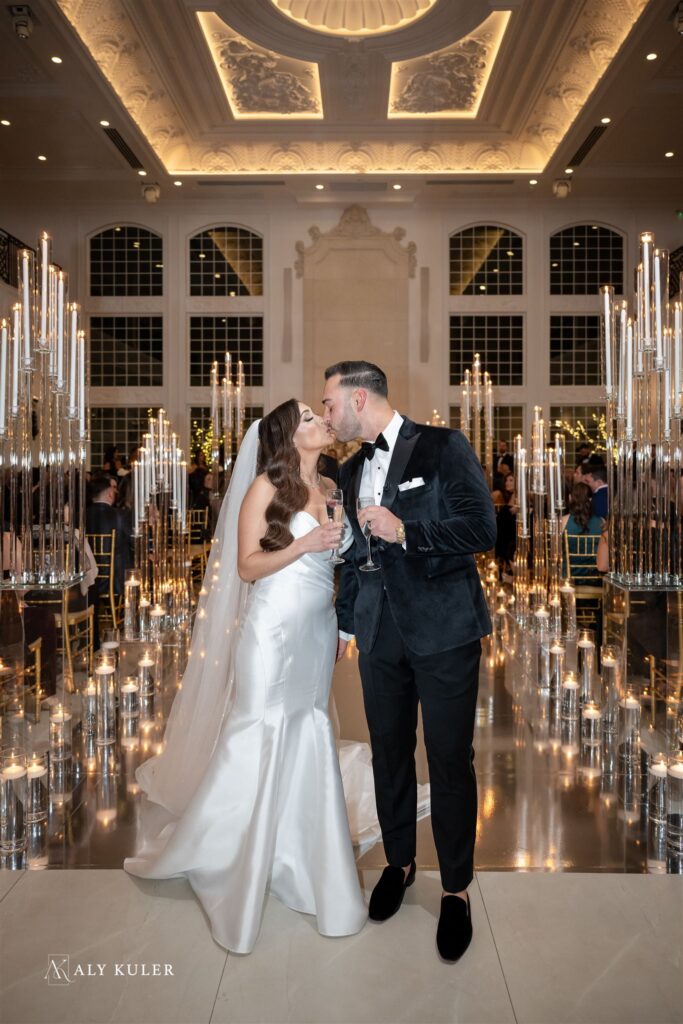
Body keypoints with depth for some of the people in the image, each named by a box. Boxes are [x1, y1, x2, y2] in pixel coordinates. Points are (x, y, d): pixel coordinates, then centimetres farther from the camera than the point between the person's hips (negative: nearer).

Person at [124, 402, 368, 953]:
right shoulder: (265, 487, -8)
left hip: (318, 633, 6)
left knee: (308, 745, 11)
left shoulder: (330, 488, 10)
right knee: (256, 744, 1)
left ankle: (297, 859, 27)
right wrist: (303, 545, -22)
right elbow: (246, 566, -11)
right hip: (275, 631, -6)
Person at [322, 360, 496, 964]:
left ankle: (457, 888, 21)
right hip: (381, 636, 6)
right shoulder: (351, 472, 13)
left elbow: (482, 528, -14)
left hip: (444, 632, -5)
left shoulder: (443, 448, -7)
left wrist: (406, 532, -19)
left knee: (450, 761, 3)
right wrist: (344, 622, 24)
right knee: (389, 753, 15)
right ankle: (399, 862, 36)